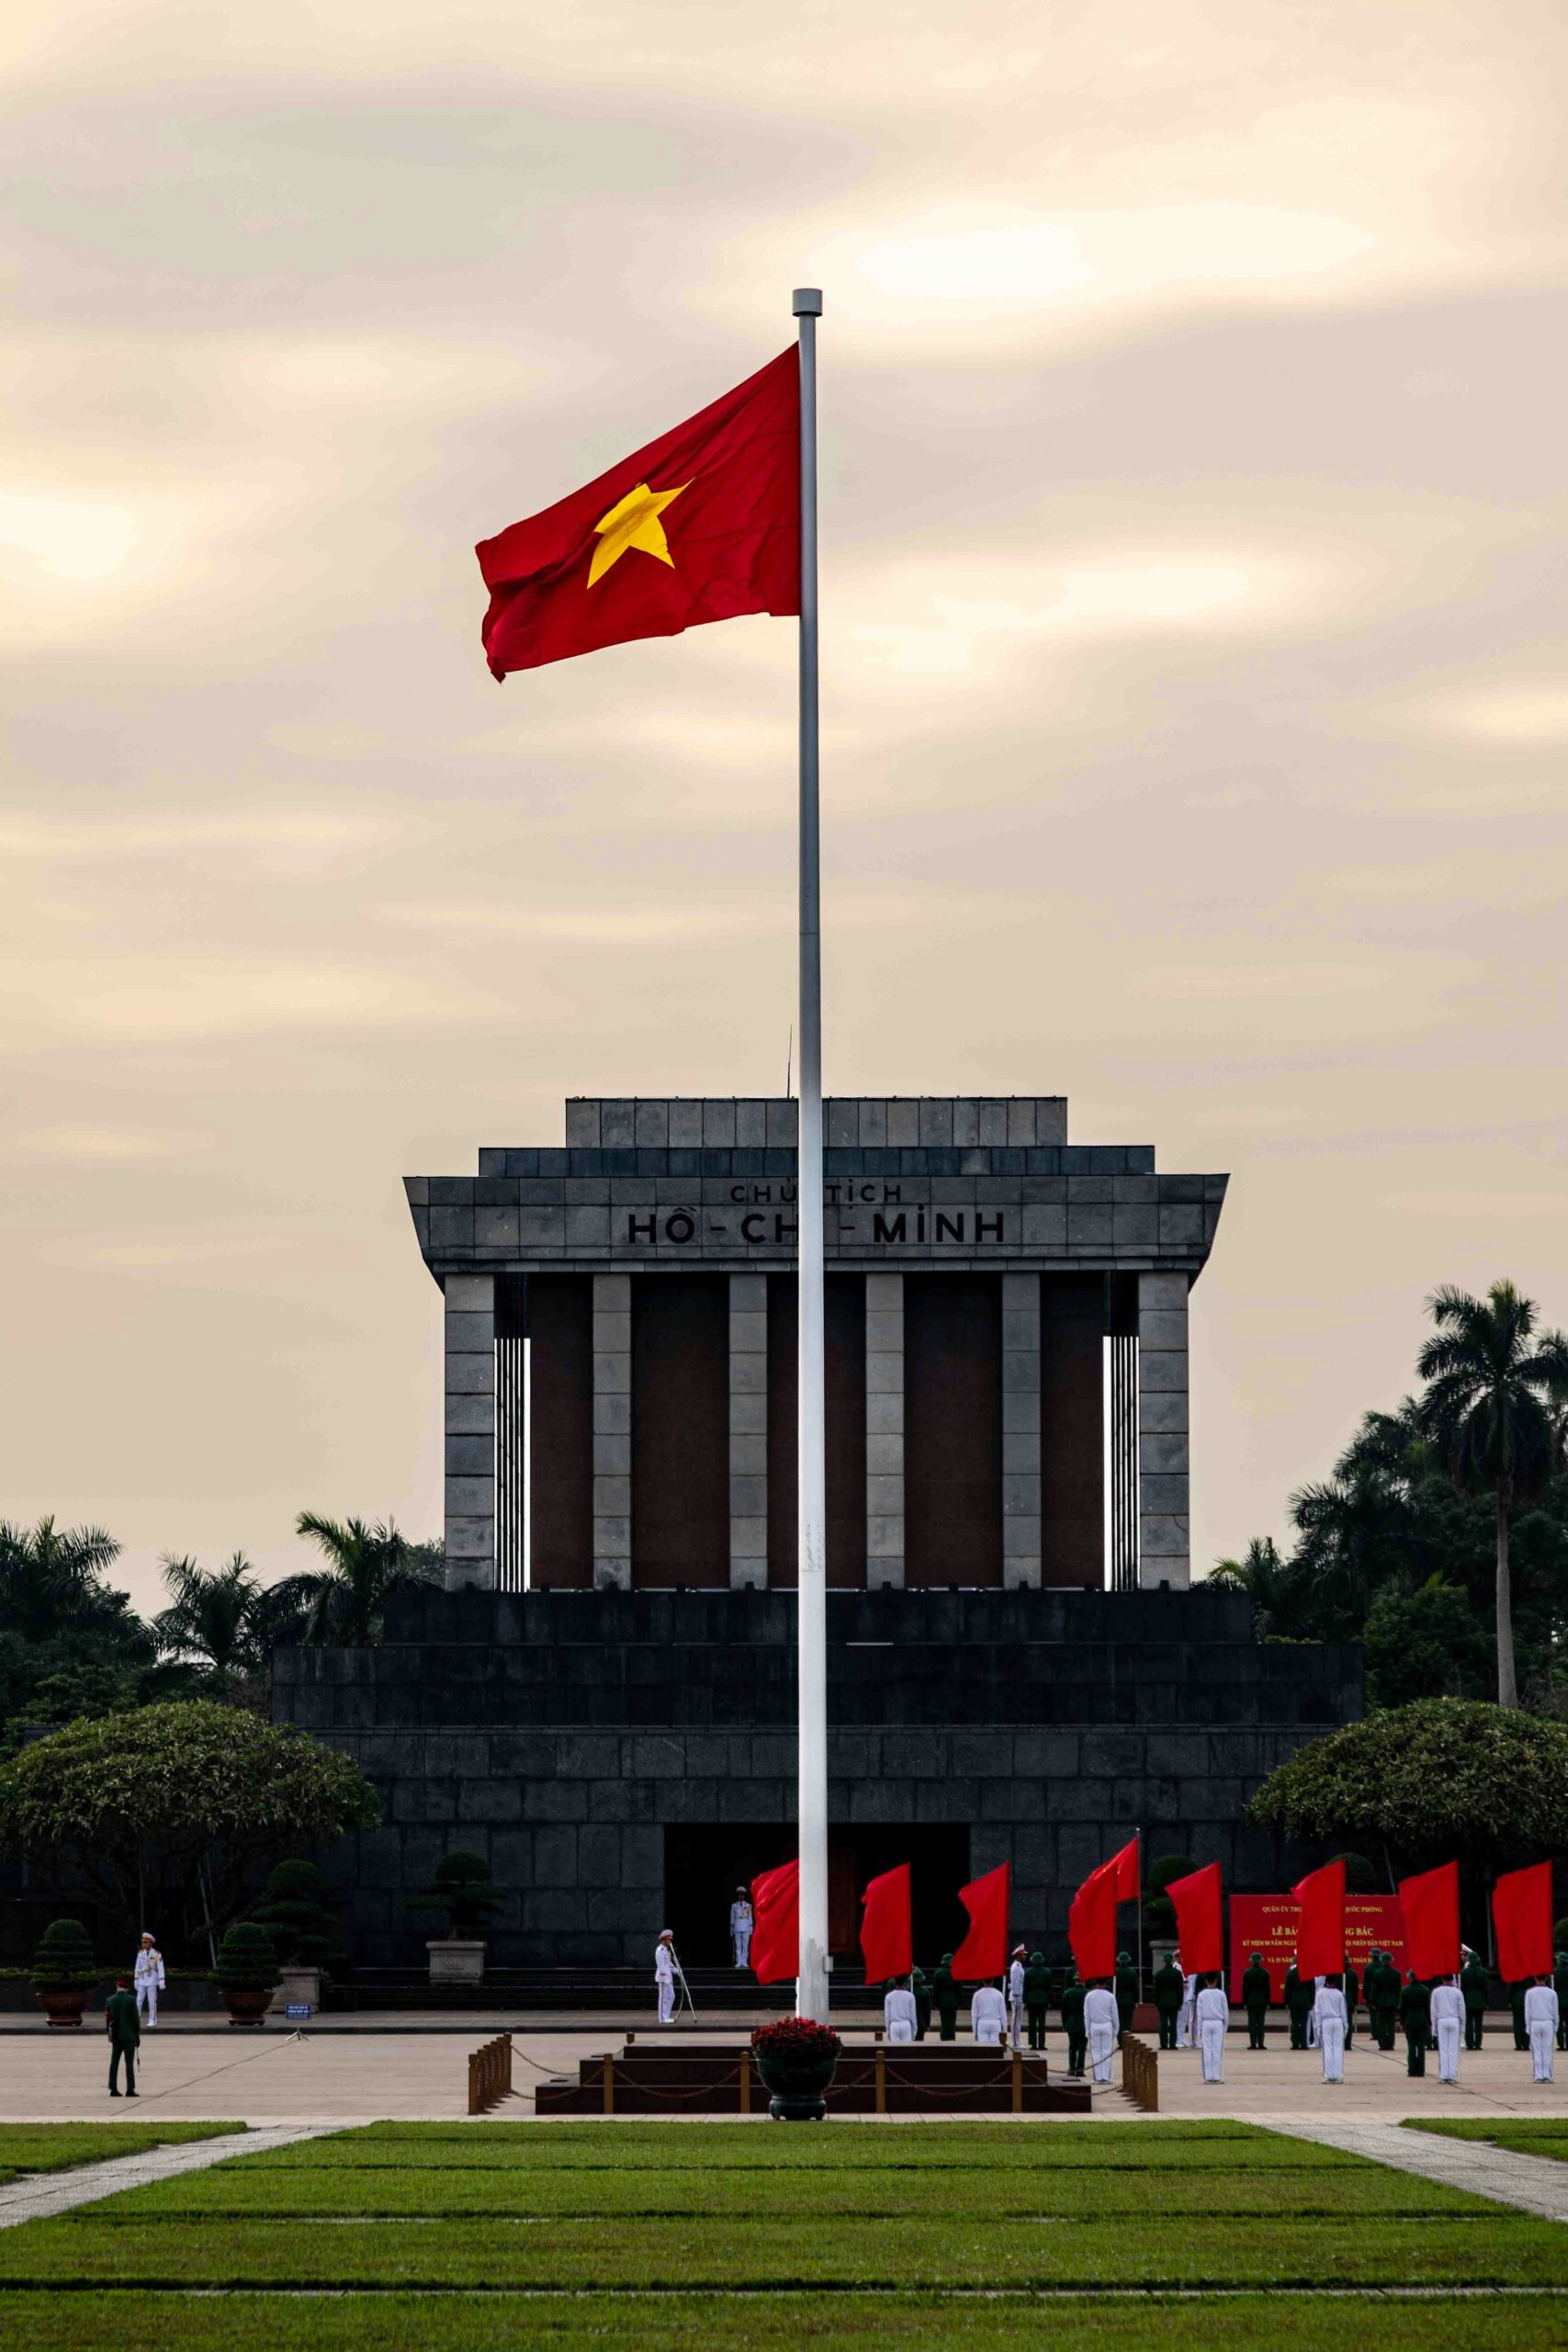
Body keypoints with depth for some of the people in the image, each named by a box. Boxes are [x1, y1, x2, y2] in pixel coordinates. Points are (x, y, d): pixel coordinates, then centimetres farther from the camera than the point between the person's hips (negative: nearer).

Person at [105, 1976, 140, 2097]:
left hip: (116, 2036, 3)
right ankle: (130, 2090, -7)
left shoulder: (109, 2001, 3)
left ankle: (113, 2089, 6)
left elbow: (107, 2019, 8)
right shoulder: (131, 2000, -7)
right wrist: (138, 2035, 1)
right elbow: (136, 2019, -7)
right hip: (129, 2036, -3)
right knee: (129, 2063, -3)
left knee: (114, 2063, 8)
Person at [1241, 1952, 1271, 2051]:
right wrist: (1267, 2002, 7)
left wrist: (1244, 2002, 3)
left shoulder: (1247, 1973, -5)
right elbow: (1268, 1988, 0)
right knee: (1261, 2023, 4)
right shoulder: (1265, 1973, -3)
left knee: (1252, 2023, 1)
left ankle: (1253, 2044, -3)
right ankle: (1260, 2043, 1)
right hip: (1262, 2001, 1)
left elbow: (1244, 1988, -3)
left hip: (1251, 2000, -1)